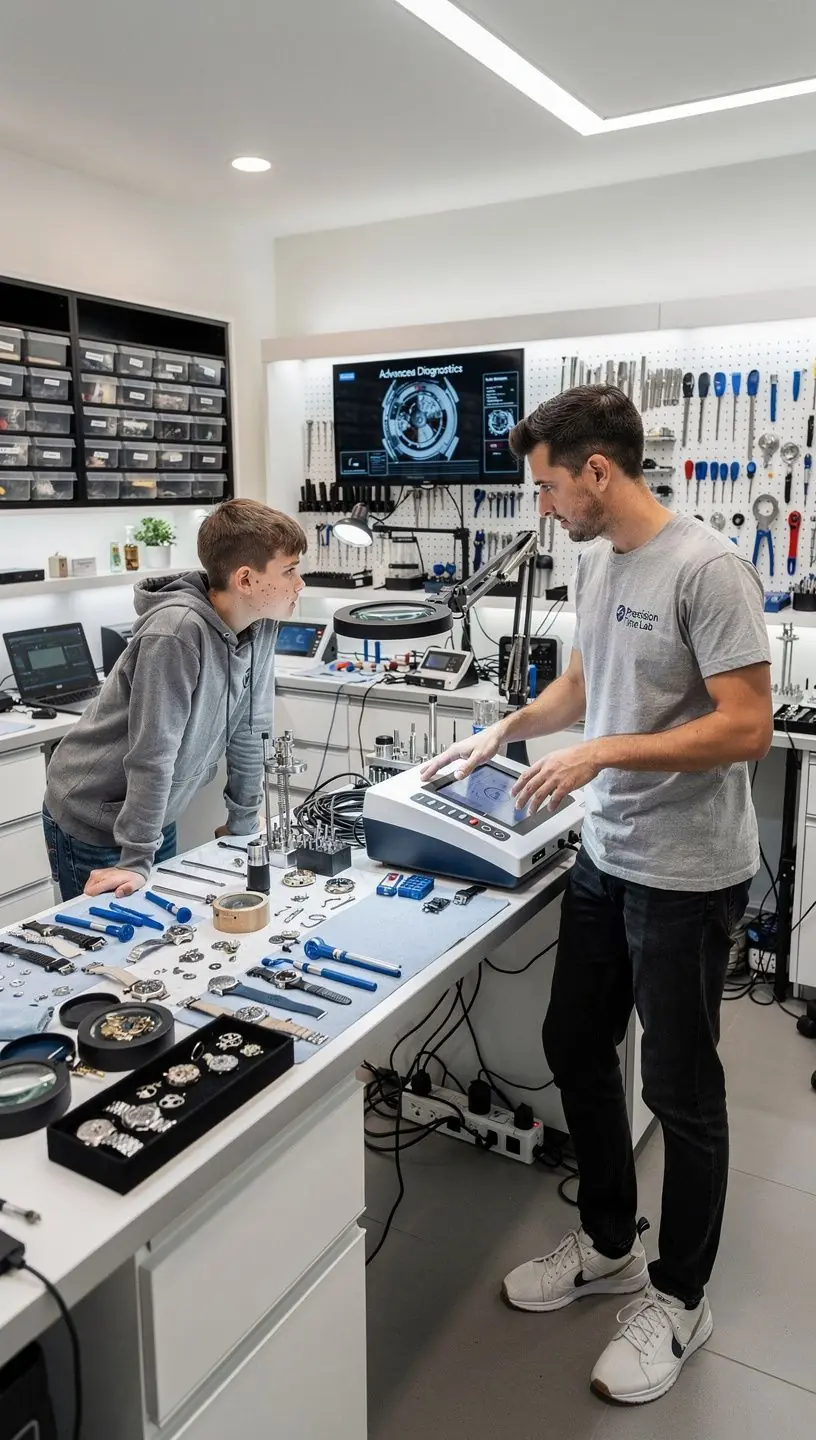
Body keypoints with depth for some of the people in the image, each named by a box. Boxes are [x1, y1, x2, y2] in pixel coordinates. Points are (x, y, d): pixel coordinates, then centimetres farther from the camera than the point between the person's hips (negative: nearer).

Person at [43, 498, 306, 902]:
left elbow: (249, 730, 3)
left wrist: (243, 822, 8)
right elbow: (152, 754, -28)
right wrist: (136, 861, -23)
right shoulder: (177, 632, -29)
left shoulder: (260, 625, -6)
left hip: (155, 818, 7)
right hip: (91, 821, -7)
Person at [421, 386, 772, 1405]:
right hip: (603, 859, 9)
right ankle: (609, 1246, 40)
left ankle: (677, 1301, 31)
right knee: (575, 1050, 18)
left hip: (687, 875, -8)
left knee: (680, 1089, 8)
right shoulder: (595, 559, 6)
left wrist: (603, 753, -24)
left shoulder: (705, 570, -19)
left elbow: (747, 728, -22)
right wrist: (505, 731, 12)